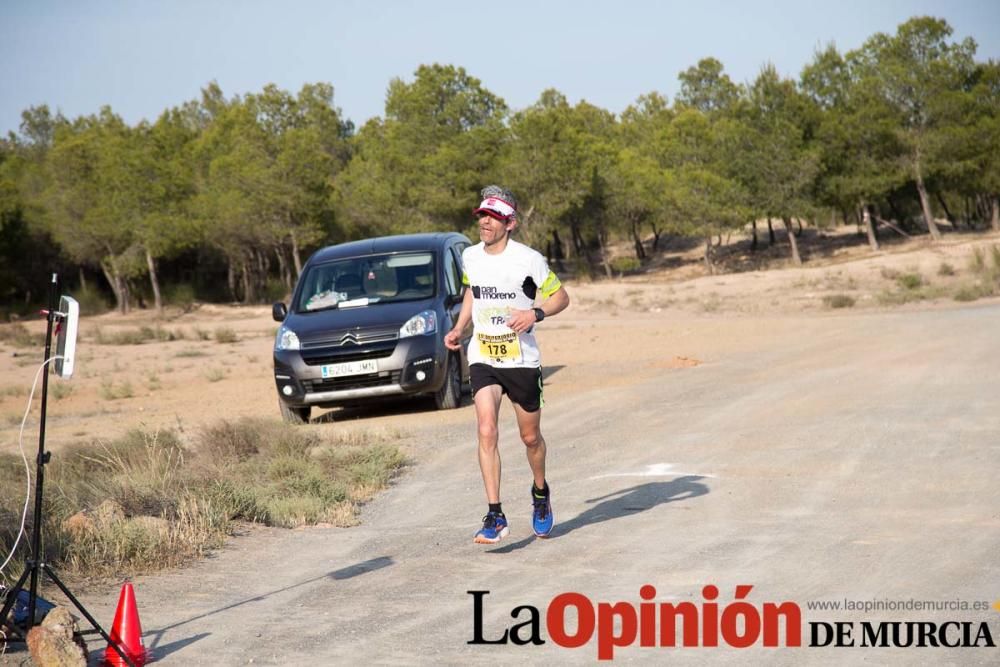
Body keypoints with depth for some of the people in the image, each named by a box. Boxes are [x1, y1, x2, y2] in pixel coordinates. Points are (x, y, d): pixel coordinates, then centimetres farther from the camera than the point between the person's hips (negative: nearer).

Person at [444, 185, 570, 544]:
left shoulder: (528, 259, -11)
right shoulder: (470, 256, 3)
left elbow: (560, 297, -2)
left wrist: (535, 314, -21)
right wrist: (459, 328, 10)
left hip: (522, 360, -2)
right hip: (482, 359, 2)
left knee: (530, 437, 11)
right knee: (486, 432, -15)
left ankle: (541, 492, 41)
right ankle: (495, 516, -14)